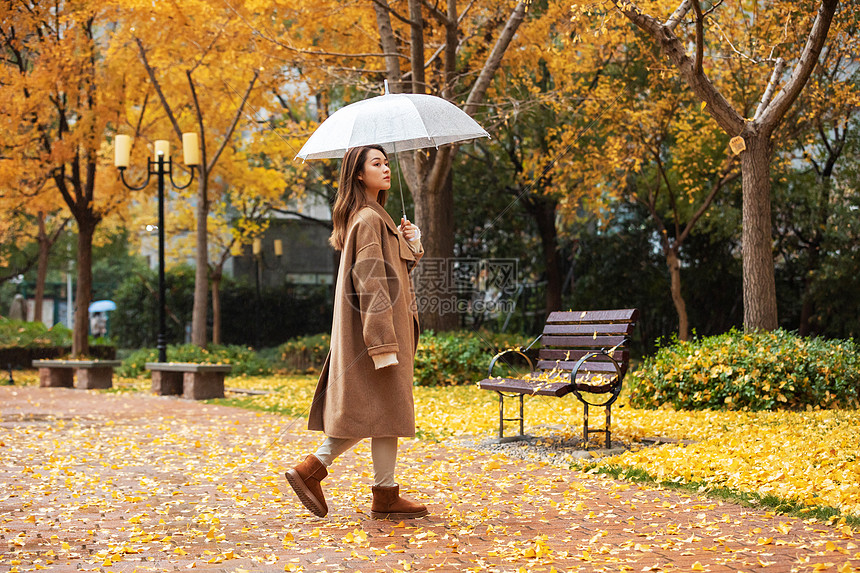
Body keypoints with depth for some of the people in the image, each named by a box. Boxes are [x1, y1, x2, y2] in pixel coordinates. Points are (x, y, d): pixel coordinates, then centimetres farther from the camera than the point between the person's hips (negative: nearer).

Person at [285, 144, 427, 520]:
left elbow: (394, 272, 22)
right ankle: (385, 495, 4)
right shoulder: (368, 220, -14)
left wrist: (411, 245, 4)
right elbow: (371, 285, -21)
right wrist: (383, 344, -24)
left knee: (363, 410, 11)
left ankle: (312, 469, 10)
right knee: (386, 407, -3)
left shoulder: (374, 217, 18)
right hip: (376, 327, -10)